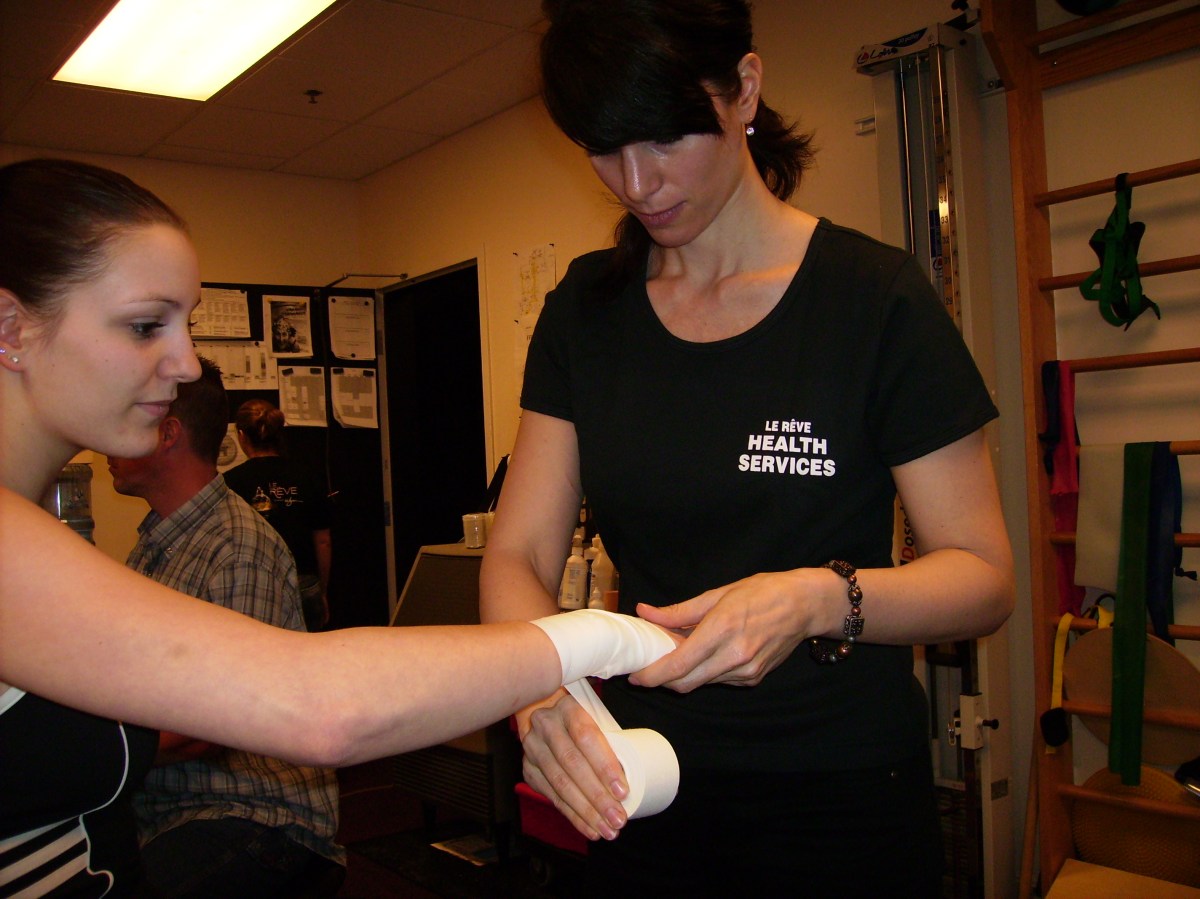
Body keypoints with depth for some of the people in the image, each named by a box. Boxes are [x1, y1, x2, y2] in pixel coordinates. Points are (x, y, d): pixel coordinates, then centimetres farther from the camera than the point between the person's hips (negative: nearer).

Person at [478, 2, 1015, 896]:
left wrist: (821, 600, -30)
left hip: (841, 797, -3)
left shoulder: (876, 297, -12)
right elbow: (517, 555, -6)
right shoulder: (585, 310, -1)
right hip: (641, 790, 4)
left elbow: (985, 575, -10)